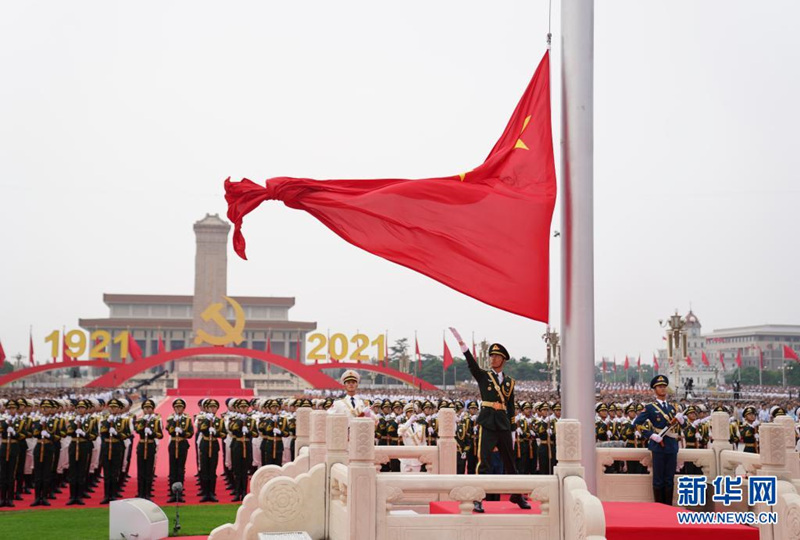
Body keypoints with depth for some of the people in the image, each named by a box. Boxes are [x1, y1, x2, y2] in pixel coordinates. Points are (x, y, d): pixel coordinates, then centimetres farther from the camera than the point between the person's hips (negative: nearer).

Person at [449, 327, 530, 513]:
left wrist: (510, 430, 9)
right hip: (487, 424, -3)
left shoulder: (509, 381, 12)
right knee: (483, 461, -10)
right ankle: (477, 499, -6)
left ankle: (517, 496, 26)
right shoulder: (483, 376, 5)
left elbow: (511, 407, 13)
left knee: (510, 461, 12)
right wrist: (461, 342, -25)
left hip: (503, 425, 3)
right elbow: (471, 363, -12)